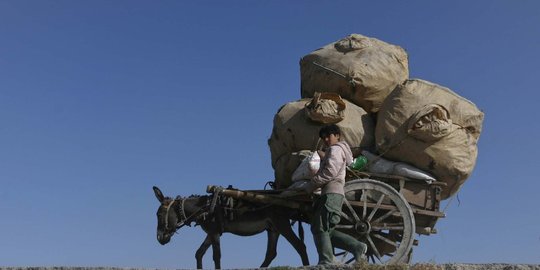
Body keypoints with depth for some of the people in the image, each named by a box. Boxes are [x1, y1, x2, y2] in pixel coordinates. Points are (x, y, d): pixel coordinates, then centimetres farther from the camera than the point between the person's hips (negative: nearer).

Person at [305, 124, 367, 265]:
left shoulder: (335, 149, 0)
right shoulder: (332, 151, 30)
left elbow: (330, 172, -14)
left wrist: (310, 186, -11)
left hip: (332, 193, -10)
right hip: (333, 193, 10)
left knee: (320, 227, -13)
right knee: (326, 229, 8)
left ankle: (326, 263, -16)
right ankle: (357, 246, 4)